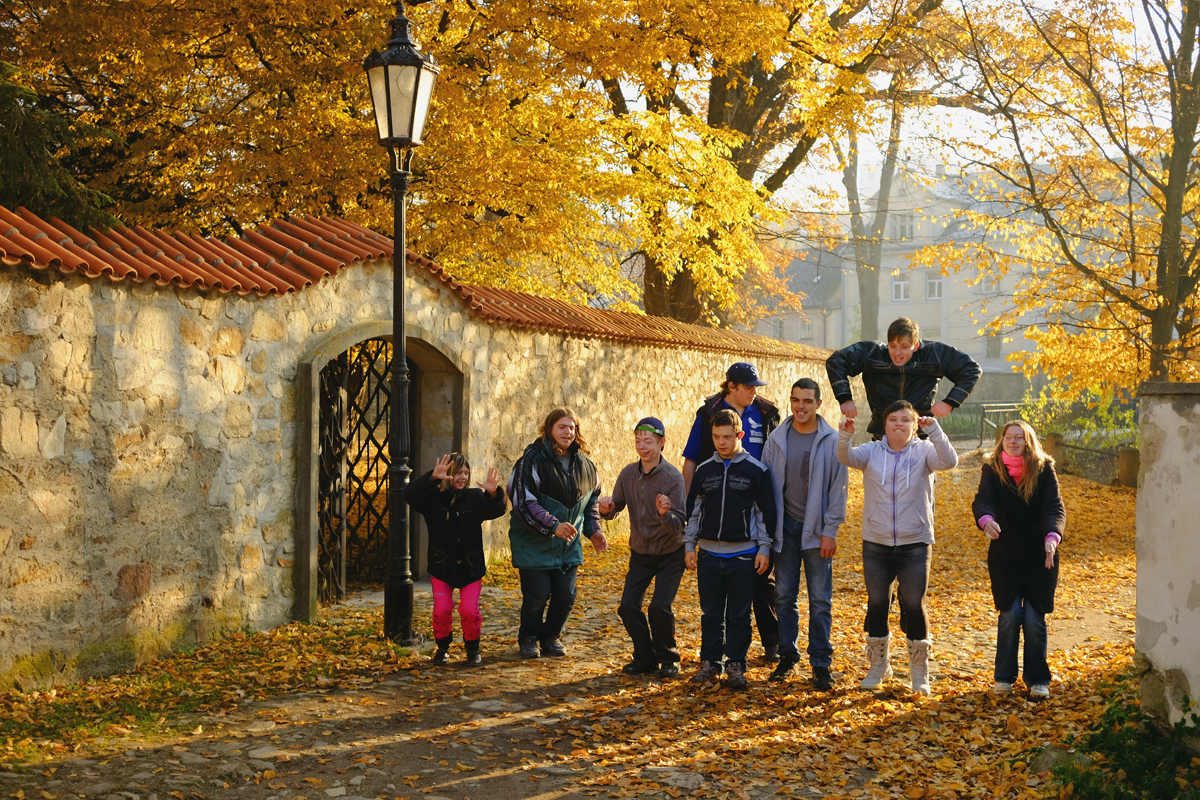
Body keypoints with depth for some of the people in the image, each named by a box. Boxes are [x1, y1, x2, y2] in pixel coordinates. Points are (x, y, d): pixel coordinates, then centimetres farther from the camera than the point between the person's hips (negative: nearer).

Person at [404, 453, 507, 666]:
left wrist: (493, 493, -42)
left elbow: (498, 510, -19)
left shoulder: (475, 497, -4)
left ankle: (473, 649, 14)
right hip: (441, 566, 0)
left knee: (469, 610, -11)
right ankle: (442, 648, 17)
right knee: (442, 610, -9)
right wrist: (432, 478, -39)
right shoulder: (433, 497, -4)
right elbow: (410, 495, -22)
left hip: (470, 567, 0)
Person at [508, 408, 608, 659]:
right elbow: (523, 502, -21)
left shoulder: (583, 464, 5)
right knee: (537, 595, -4)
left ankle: (550, 637, 28)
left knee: (566, 595, 4)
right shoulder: (532, 461, -15)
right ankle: (528, 639, 22)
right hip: (534, 542, -5)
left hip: (568, 544, 5)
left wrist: (593, 530, 6)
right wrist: (552, 526, -29)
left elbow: (591, 501, 19)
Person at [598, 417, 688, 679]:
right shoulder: (628, 474, -6)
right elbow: (615, 508, 2)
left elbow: (678, 526, -23)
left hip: (670, 554, -4)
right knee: (628, 606, -5)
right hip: (640, 553, 4)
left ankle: (668, 658, 7)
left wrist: (665, 513, -44)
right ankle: (645, 658, 15)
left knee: (659, 606, -17)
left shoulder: (673, 477, -20)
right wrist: (607, 508, -22)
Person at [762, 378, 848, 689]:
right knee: (784, 596, 8)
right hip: (785, 527, 3)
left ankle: (821, 665, 7)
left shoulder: (832, 441, -4)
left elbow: (838, 488, -3)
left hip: (817, 530, -2)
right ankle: (787, 656, 20)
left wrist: (830, 531, -7)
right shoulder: (777, 438, 3)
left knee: (820, 600, 1)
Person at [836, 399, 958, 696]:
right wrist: (844, 436, -37)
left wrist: (934, 429, -35)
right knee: (876, 605, 12)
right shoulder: (872, 452, 1)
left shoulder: (924, 451, -2)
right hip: (876, 544, 2)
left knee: (914, 607, 2)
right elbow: (846, 458, -17)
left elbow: (949, 461, -21)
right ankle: (878, 666, 29)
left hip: (915, 544, -2)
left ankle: (920, 672, 17)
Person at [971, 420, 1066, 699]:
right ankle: (1004, 677, 12)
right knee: (1010, 615, -4)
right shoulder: (992, 470, -6)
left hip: (1040, 557, 0)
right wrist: (986, 519, -47)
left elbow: (1054, 507, -19)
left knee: (1035, 618, -2)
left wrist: (1052, 536, -39)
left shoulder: (1044, 469, -7)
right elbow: (983, 500, -23)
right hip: (1005, 556, 0)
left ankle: (1038, 679, 13)